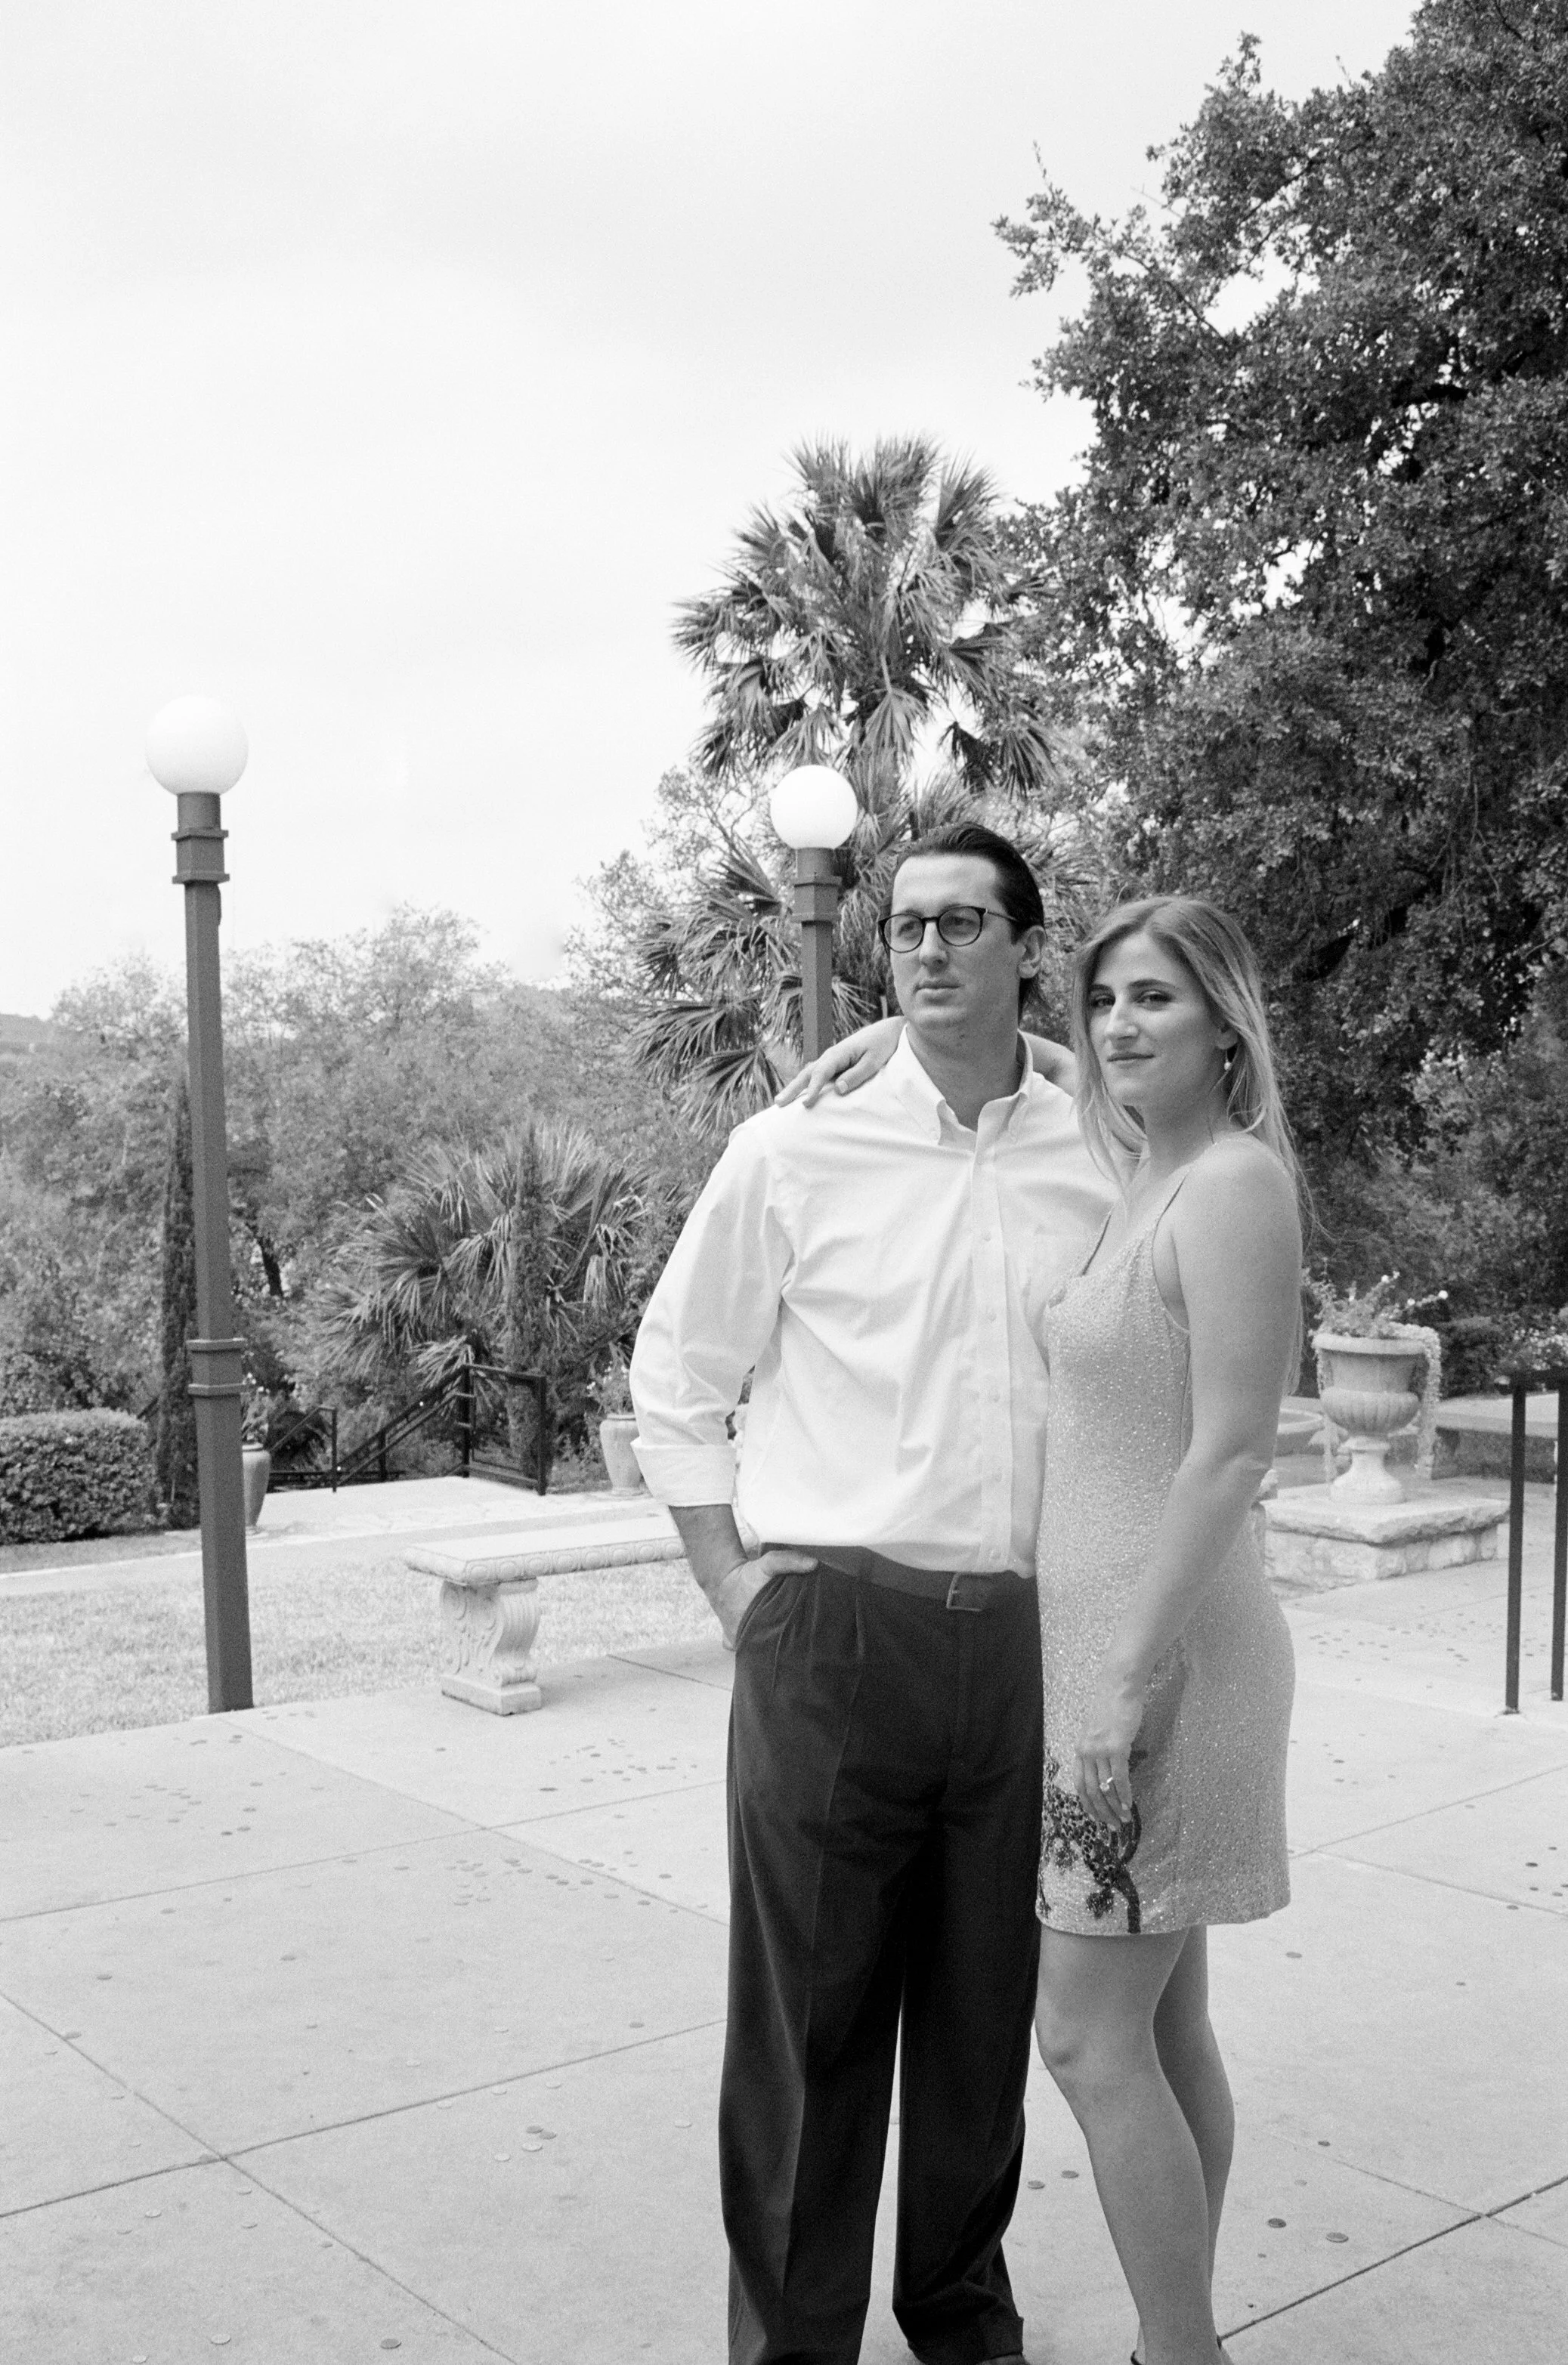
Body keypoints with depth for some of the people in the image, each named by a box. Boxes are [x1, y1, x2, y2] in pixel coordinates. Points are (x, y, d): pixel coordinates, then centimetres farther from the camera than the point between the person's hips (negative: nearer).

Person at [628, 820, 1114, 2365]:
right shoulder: (793, 1155, -1)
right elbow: (674, 1381, 5)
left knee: (985, 2004, 15)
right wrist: (737, 1589, 0)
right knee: (811, 2010, 6)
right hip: (832, 1631, -2)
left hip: (1024, 1643, 2)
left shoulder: (1102, 1168, 4)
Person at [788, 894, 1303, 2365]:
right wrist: (909, 1031, 10)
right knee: (1160, 2023, 15)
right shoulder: (1144, 1180, 10)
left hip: (1157, 1647, -9)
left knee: (1088, 2036, -2)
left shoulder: (1235, 1183, -15)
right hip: (1107, 1633, 9)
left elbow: (1233, 1451, -21)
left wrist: (1130, 1686, -22)